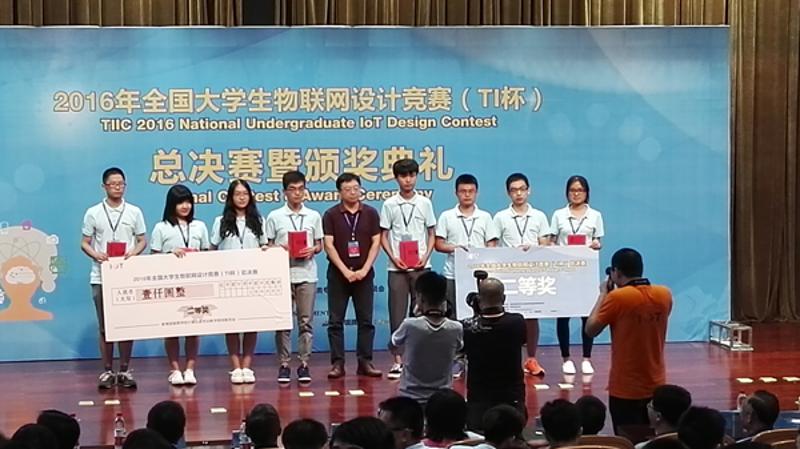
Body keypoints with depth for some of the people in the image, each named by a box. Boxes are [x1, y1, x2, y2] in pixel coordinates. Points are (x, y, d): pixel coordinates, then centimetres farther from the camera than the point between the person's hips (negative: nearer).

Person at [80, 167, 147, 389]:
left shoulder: (134, 212, 6)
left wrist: (134, 252, -13)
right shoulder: (93, 213, 4)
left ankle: (125, 371, 8)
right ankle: (107, 371, 8)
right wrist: (96, 254, -15)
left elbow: (142, 240, 9)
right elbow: (85, 243, 5)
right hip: (101, 277, 0)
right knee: (104, 325, 2)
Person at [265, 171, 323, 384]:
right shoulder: (274, 217, 3)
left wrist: (312, 250, -9)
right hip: (282, 274, -1)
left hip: (307, 274, 1)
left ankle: (304, 363, 8)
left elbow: (319, 245, 12)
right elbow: (268, 247, 6)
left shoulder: (314, 216, 8)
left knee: (306, 321, 2)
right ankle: (284, 364, 7)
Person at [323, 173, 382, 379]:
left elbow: (375, 243, 1)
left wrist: (364, 270, -9)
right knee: (335, 321, 0)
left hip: (364, 274, 1)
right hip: (338, 274, -1)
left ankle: (365, 362, 9)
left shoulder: (370, 214, 3)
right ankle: (337, 363, 4)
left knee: (366, 320, 3)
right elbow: (329, 245, -6)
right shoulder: (331, 215, -1)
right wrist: (345, 271, -13)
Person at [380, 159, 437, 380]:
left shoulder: (425, 203, 5)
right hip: (397, 267, -1)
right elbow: (384, 236, 5)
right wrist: (393, 257, -10)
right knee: (397, 313, -1)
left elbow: (431, 235, 9)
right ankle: (398, 360, 4)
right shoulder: (389, 205, 2)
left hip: (421, 266, 1)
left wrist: (426, 256, -7)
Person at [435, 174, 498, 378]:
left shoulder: (485, 217, 8)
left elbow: (492, 246, 7)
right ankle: (457, 358, 7)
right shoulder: (447, 216, 5)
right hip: (453, 274, -1)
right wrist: (453, 248, -15)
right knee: (454, 316, 0)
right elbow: (438, 244, 3)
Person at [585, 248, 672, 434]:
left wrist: (603, 294, 1)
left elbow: (590, 330, -7)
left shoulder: (617, 297, -16)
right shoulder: (664, 295, 1)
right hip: (656, 387, 5)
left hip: (625, 390, -5)